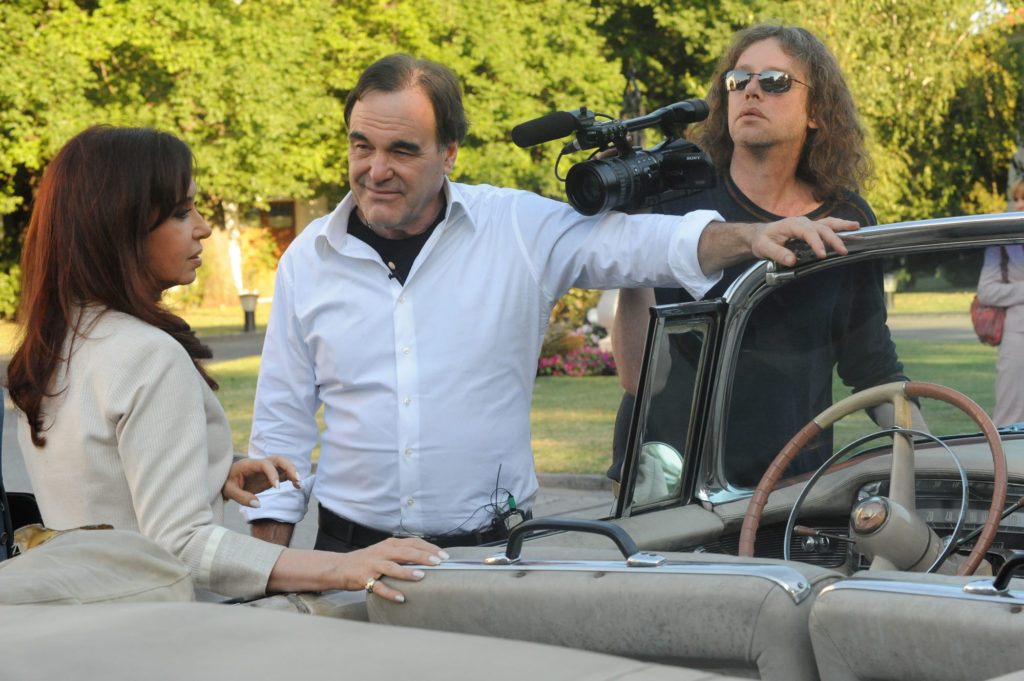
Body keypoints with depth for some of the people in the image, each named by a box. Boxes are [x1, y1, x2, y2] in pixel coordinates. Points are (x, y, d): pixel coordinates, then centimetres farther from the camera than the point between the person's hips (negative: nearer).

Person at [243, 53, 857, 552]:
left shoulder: (517, 229, -1)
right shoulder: (309, 260, 5)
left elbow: (633, 243, -5)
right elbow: (283, 426, 9)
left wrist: (751, 236, -23)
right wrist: (269, 565, 5)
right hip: (352, 552, 1)